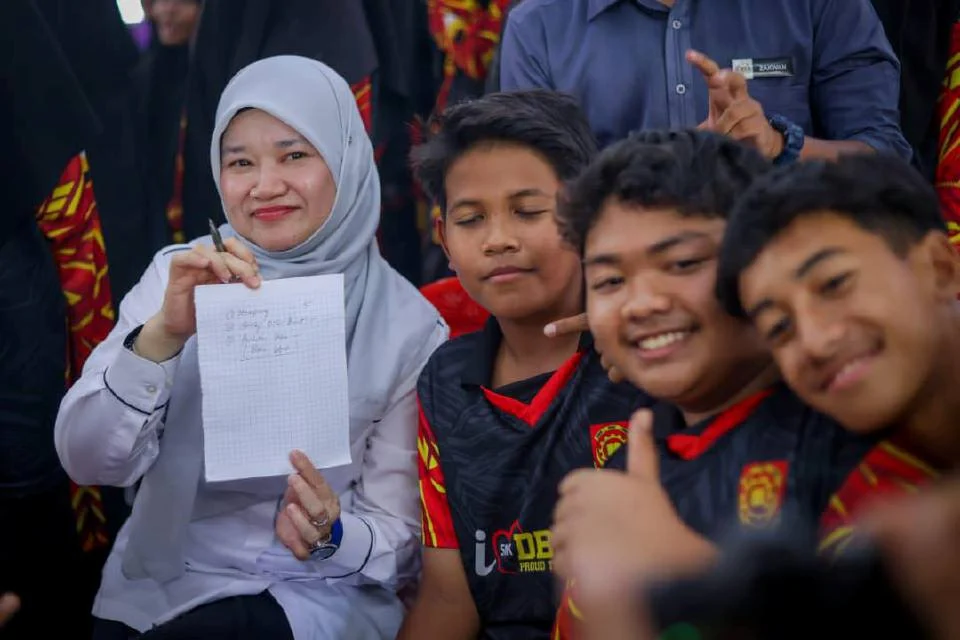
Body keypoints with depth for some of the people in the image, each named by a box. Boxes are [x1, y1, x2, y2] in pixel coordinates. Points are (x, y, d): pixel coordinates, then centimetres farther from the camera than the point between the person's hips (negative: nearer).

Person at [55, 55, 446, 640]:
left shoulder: (408, 324, -5)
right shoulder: (179, 277, 1)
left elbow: (403, 534, -2)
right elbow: (88, 461, -9)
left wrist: (332, 537, -23)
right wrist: (163, 334, -23)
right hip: (152, 590, 3)